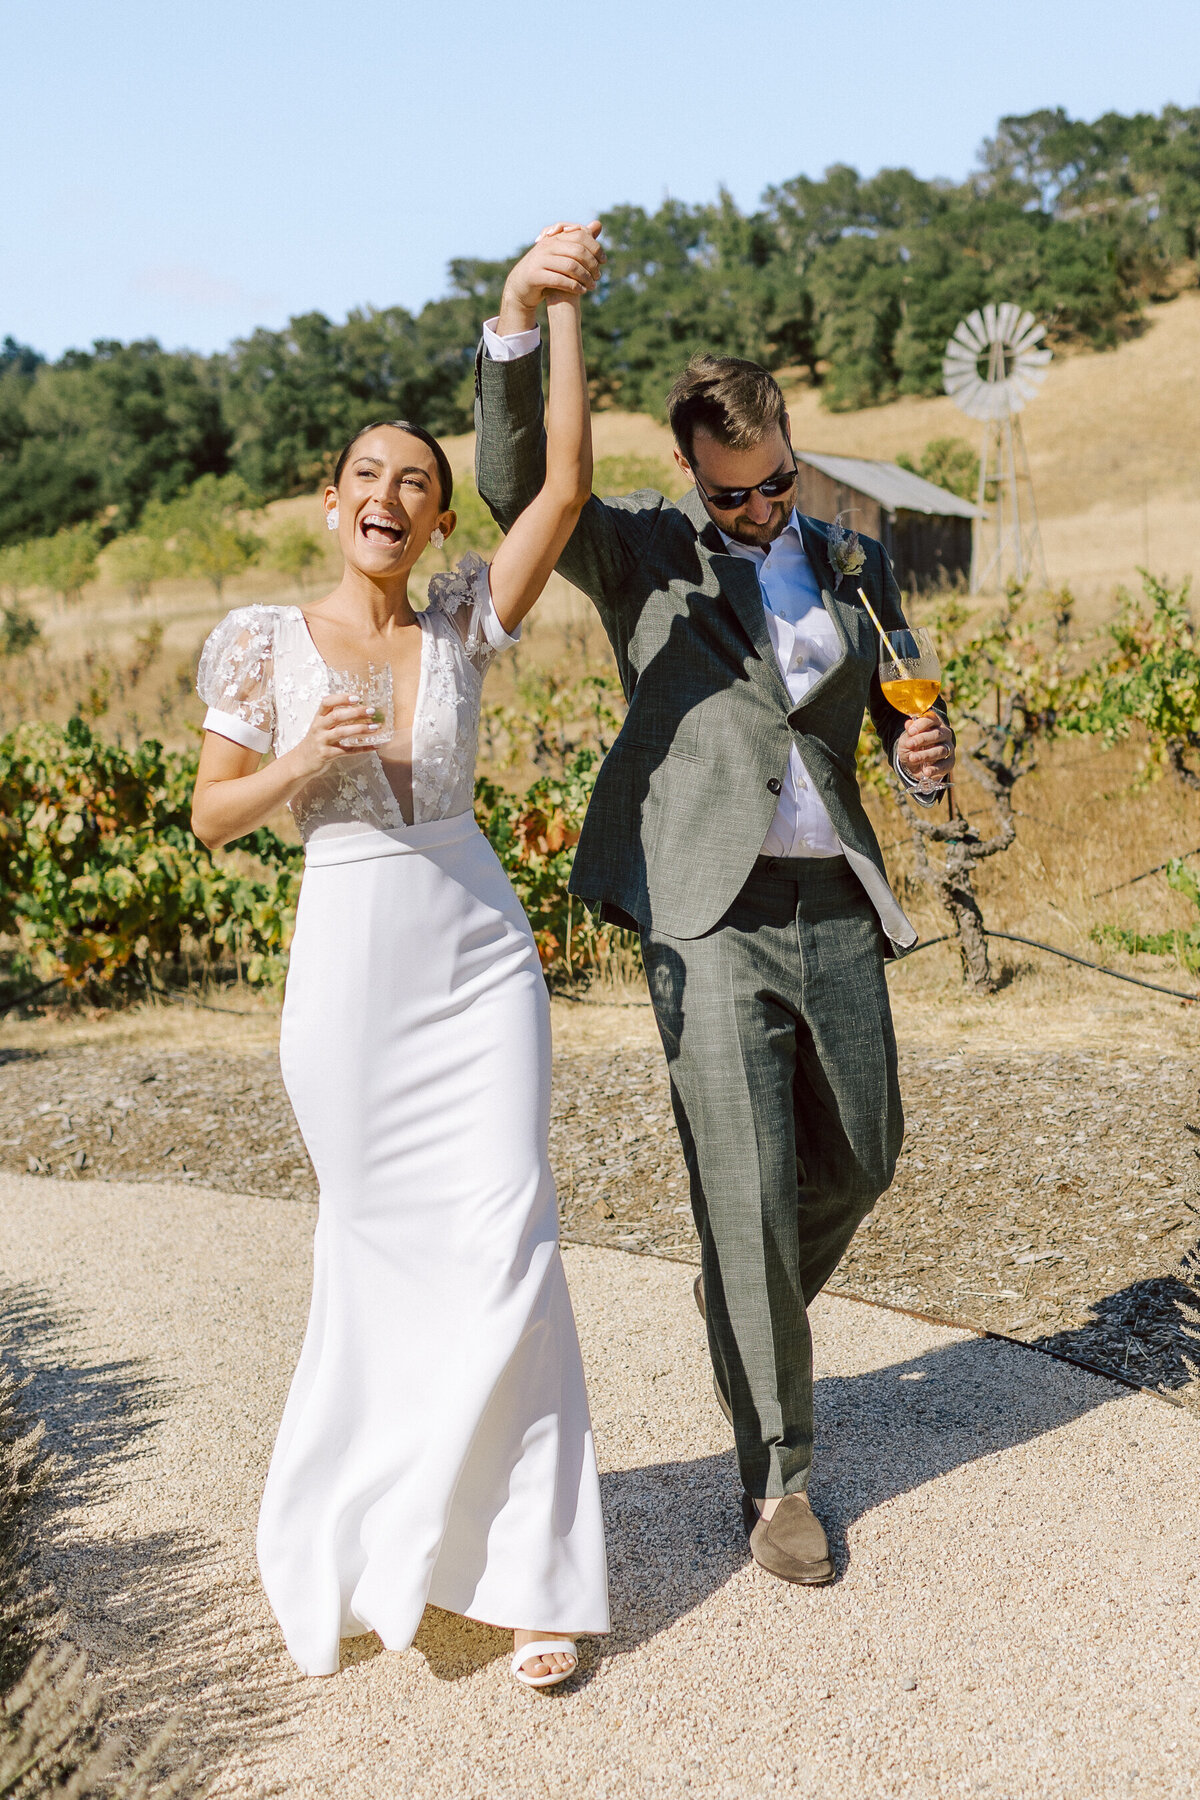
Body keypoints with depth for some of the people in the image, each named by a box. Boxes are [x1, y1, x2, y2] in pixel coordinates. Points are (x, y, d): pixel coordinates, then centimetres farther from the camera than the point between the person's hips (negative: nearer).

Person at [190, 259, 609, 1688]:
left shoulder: (464, 624, 2)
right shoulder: (265, 640, 0)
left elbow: (566, 488, -9)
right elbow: (212, 817, 3)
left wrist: (558, 313, -10)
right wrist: (304, 761, -15)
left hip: (479, 951, 1)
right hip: (349, 965, -1)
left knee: (503, 1245, -3)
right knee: (382, 1249, 8)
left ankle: (529, 1567, 9)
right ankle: (351, 1527, 32)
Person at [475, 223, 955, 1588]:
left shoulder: (852, 564, 15)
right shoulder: (642, 554, 1)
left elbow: (885, 709, 23)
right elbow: (513, 487, -15)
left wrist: (925, 746, -2)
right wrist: (517, 319, -30)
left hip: (835, 905, 5)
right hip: (710, 914, -5)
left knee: (863, 1157, 13)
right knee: (748, 1193, -4)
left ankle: (749, 1302, 44)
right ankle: (775, 1475, 11)